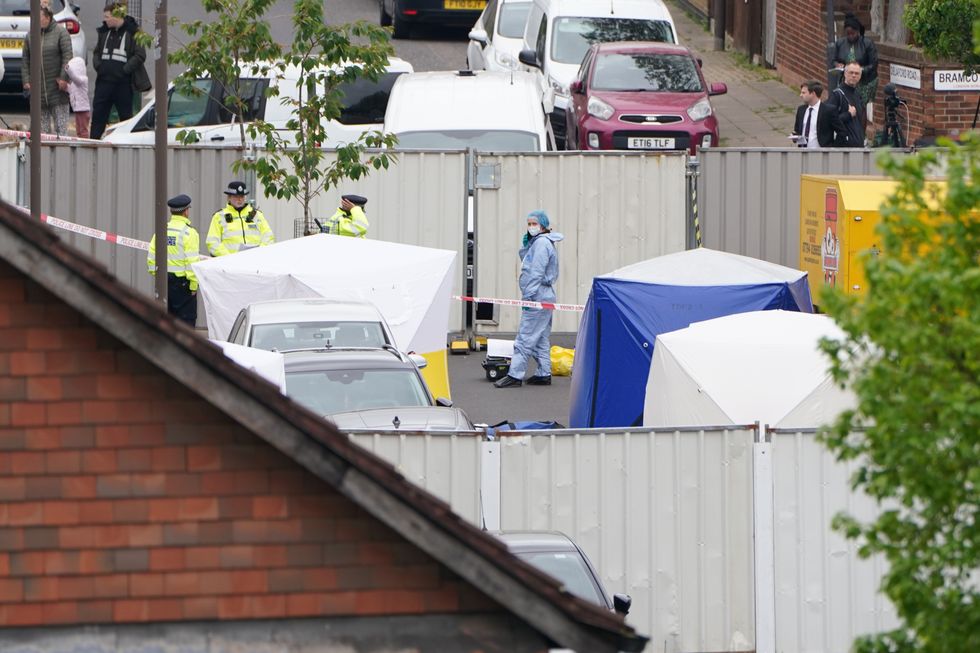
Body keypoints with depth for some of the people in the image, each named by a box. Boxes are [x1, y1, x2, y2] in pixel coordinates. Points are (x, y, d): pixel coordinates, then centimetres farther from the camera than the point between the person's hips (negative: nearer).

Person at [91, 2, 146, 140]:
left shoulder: (132, 32, -7)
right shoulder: (104, 31, 10)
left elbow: (140, 56, -10)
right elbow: (96, 52, 18)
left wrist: (125, 70, -15)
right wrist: (97, 65, 0)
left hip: (123, 82, -5)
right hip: (104, 80, 5)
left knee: (125, 115, 6)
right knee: (98, 114, 3)